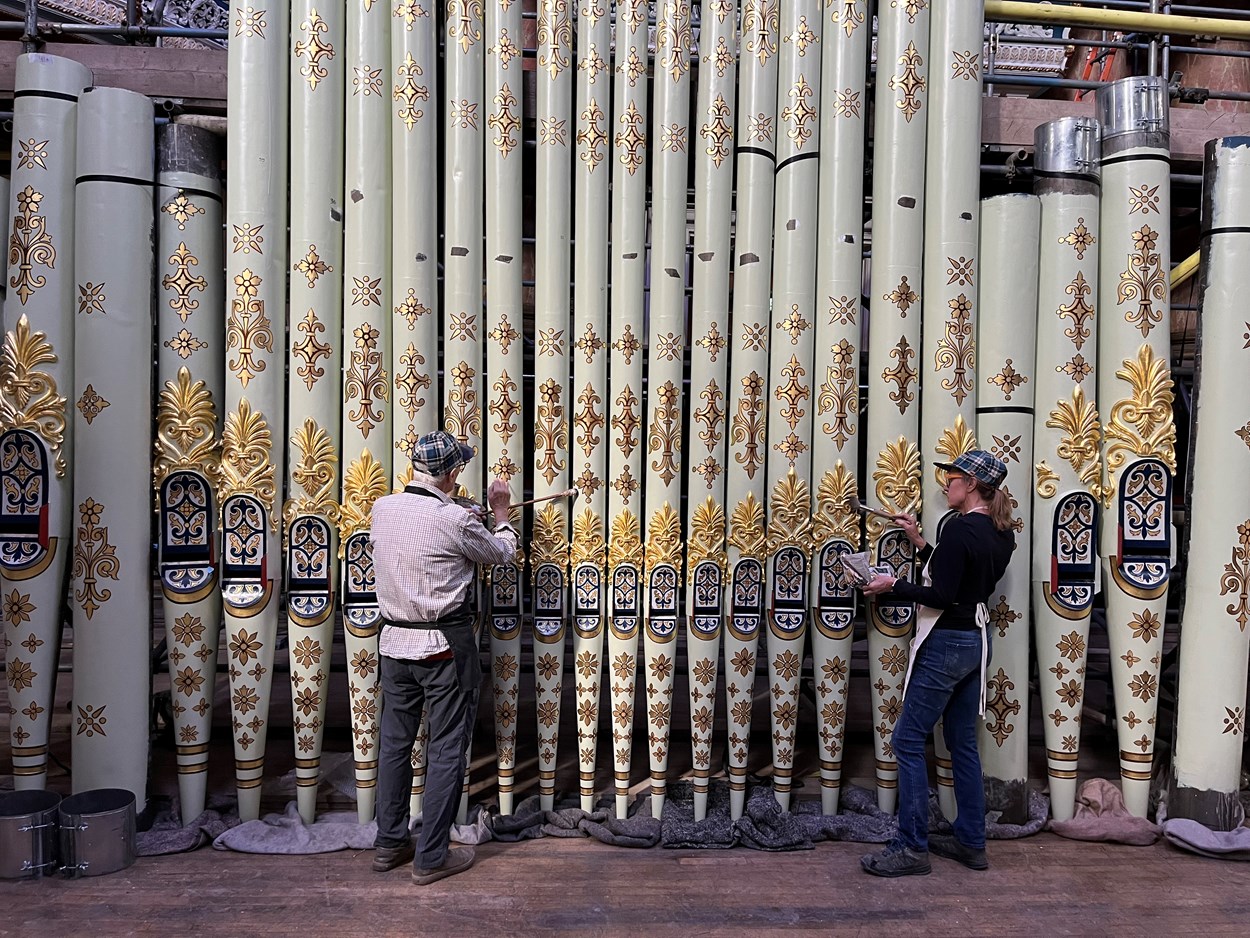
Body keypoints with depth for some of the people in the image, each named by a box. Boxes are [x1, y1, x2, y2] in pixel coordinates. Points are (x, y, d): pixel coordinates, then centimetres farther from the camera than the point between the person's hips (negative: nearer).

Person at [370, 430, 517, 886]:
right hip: (444, 645, -6)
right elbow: (502, 553, 1)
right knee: (446, 749, 5)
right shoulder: (455, 520, -17)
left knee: (394, 741, 16)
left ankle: (389, 843, 28)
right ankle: (431, 857, 12)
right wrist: (501, 510, 17)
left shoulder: (382, 508, 0)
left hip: (394, 640, 6)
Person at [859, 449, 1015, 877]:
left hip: (946, 645, -10)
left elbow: (942, 596, -21)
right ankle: (971, 841, 25)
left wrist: (894, 585, -9)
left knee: (908, 741, -2)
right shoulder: (999, 534, 9)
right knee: (963, 743, 17)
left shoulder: (960, 528, -18)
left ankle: (912, 847, 4)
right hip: (976, 640, 10)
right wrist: (919, 542, 12)